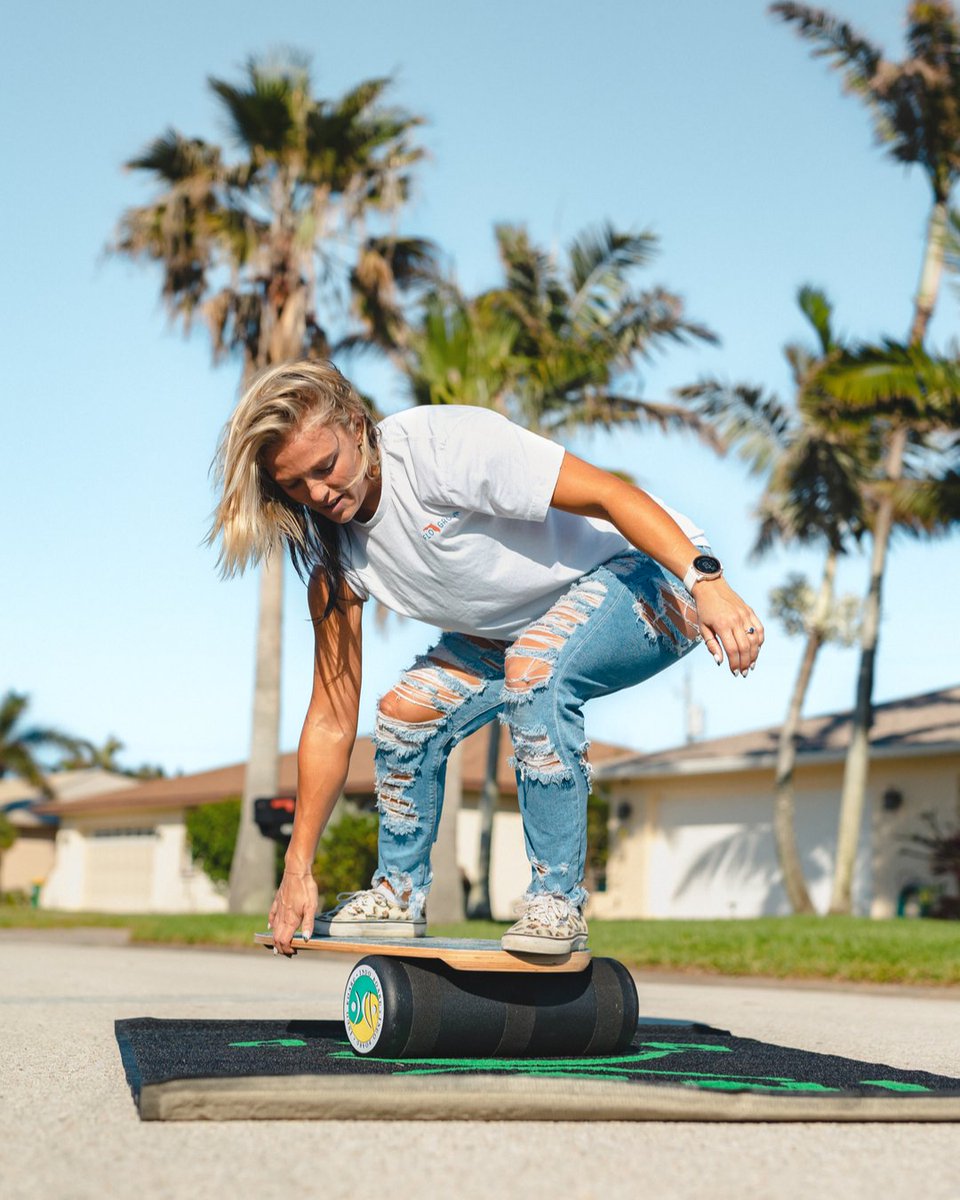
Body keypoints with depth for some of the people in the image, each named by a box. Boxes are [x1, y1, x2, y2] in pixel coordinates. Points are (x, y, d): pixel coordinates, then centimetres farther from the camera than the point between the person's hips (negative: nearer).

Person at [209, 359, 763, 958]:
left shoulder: (443, 444, -29)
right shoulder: (337, 551, -7)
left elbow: (611, 493, -30)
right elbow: (332, 719, -4)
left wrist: (707, 582, -41)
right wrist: (298, 871, -5)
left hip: (651, 567, -8)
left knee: (534, 666, -35)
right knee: (405, 712, -2)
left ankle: (559, 901, -22)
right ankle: (399, 895, 20)